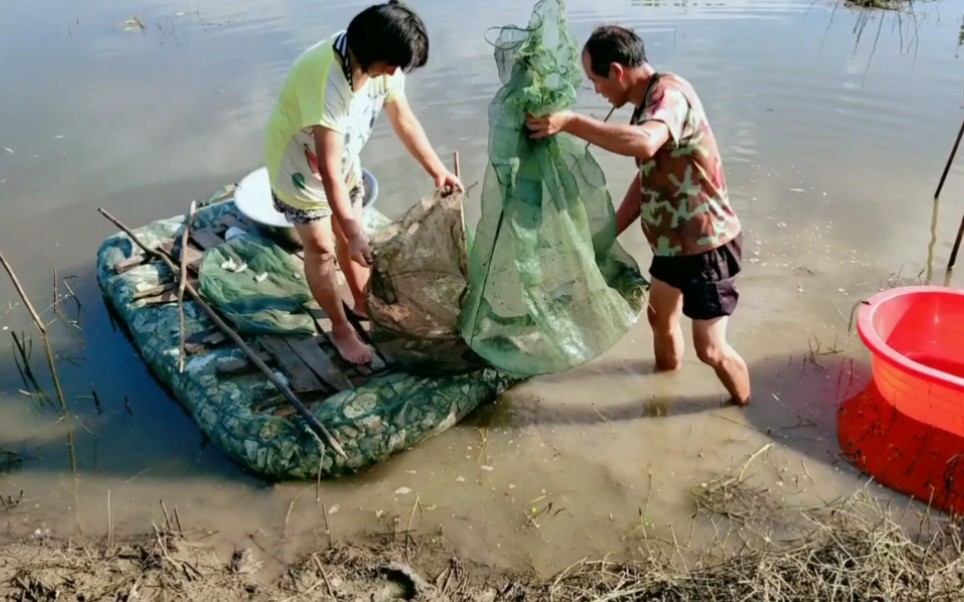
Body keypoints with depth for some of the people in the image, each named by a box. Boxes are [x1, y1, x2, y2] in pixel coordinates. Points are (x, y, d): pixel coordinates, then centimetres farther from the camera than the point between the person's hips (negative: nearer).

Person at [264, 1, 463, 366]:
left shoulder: (385, 65, -17)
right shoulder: (326, 79, -40)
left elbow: (404, 120, -1)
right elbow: (328, 169, -40)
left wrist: (438, 171, -4)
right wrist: (354, 234, -39)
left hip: (344, 159, 7)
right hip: (300, 166, -6)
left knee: (351, 234, 18)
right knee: (321, 249, 4)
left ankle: (363, 304, 40)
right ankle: (340, 328, 23)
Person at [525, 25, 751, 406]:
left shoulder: (670, 94, -24)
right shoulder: (647, 105, 6)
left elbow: (643, 144, -47)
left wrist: (571, 123, -41)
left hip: (706, 245, -10)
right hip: (673, 240, 10)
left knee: (710, 349, 2)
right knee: (659, 317, 26)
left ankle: (745, 408, 29)